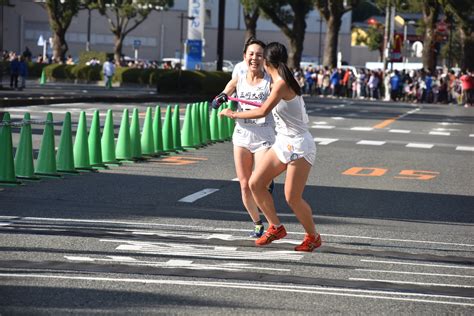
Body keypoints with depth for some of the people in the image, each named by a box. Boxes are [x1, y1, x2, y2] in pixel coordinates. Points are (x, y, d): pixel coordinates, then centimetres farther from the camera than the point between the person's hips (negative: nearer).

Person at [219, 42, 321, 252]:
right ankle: (275, 227, 13)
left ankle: (313, 237, 13)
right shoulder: (277, 82, 9)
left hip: (299, 146, -9)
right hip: (283, 144, 9)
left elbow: (263, 112, -24)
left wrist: (234, 115, -14)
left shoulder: (282, 83, -19)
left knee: (292, 198, -7)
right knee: (255, 183, 1)